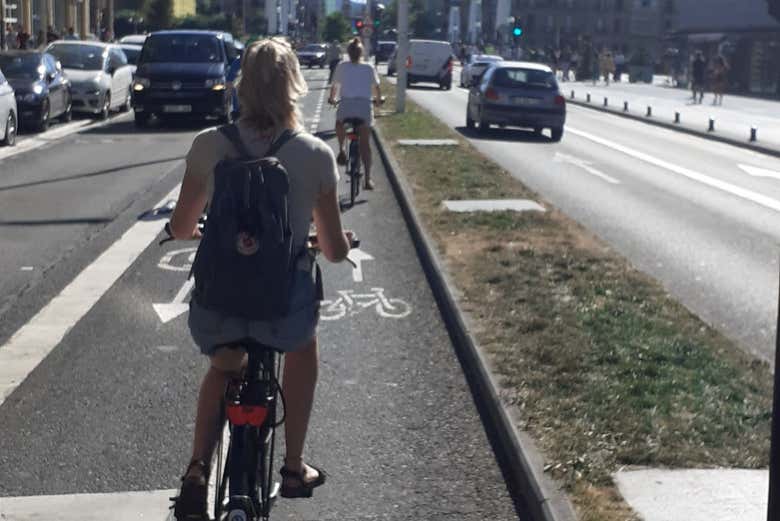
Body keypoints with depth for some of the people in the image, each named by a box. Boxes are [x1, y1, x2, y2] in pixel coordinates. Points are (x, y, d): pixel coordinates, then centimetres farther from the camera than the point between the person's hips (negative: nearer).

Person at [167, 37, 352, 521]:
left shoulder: (209, 145, -3)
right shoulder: (316, 154, -7)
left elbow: (181, 227, 9)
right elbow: (335, 251, 0)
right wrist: (342, 241, 24)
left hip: (215, 307, 1)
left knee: (224, 368, 35)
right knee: (303, 346, 36)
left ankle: (198, 471, 16)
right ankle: (295, 468, 39)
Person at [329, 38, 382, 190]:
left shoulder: (342, 66, 5)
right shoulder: (369, 68, 7)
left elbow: (334, 87, 12)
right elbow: (376, 87, 14)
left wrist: (332, 99, 32)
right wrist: (378, 99, 34)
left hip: (346, 105, 0)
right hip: (364, 106, 0)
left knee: (339, 125, 35)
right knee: (365, 143, 6)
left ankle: (341, 150, 11)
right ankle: (368, 178, -2)